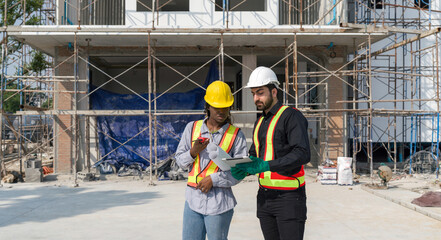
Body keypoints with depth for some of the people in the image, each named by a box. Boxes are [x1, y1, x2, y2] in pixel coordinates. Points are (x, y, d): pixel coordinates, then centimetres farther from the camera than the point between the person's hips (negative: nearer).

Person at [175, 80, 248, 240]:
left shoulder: (236, 135, -1)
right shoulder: (192, 128, 8)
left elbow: (240, 171, -4)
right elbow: (179, 160, 11)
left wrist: (213, 179, -13)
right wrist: (193, 152, -9)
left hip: (220, 203, -3)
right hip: (193, 199, 3)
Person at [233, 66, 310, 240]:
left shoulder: (291, 116, -9)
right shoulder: (260, 123, 17)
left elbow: (302, 154, -20)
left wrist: (266, 165, -28)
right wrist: (243, 168, -2)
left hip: (289, 196, -7)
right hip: (265, 197, 8)